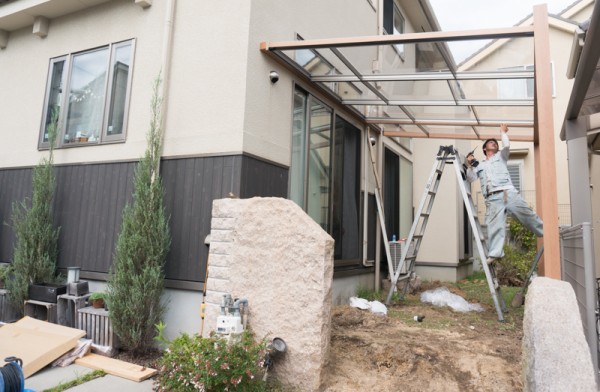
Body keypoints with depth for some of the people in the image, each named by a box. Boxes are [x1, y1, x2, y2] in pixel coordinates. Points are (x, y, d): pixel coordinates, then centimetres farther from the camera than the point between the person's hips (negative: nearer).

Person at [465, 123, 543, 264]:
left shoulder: (500, 156, 24)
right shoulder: (480, 166, 29)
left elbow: (507, 146, 5)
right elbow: (471, 178, 17)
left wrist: (503, 132, 19)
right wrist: (469, 165, 4)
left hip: (509, 193, 0)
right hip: (492, 199, 1)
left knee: (528, 215, -3)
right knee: (494, 226, -11)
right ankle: (494, 254, -16)